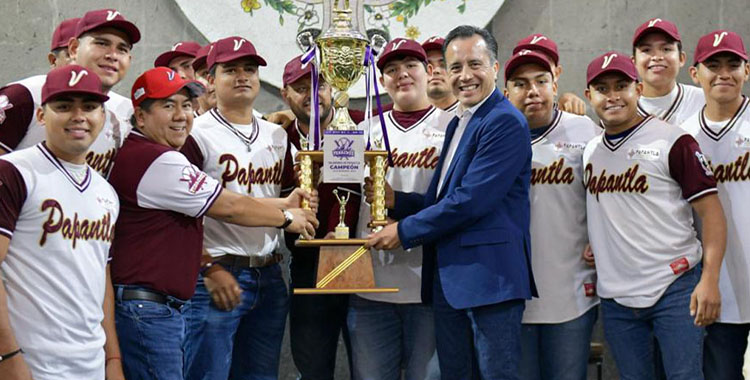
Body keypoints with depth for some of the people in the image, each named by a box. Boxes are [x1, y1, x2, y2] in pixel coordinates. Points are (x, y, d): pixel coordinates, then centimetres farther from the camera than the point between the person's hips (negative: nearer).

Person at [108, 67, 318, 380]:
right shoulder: (158, 161, -16)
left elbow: (219, 203, 17)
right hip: (146, 308, -11)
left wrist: (283, 203, 15)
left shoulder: (137, 154, 18)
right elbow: (229, 208, -10)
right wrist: (287, 218, 5)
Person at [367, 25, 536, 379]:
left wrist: (405, 231, -12)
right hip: (447, 277, 9)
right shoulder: (457, 124, 18)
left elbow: (470, 201, -20)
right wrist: (395, 200, 4)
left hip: (489, 275, -9)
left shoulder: (505, 122, -13)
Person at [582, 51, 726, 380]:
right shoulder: (589, 151, 12)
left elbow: (710, 210, -8)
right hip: (615, 296, 5)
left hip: (675, 290, -5)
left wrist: (710, 280, -16)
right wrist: (594, 245, 7)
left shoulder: (672, 140, -5)